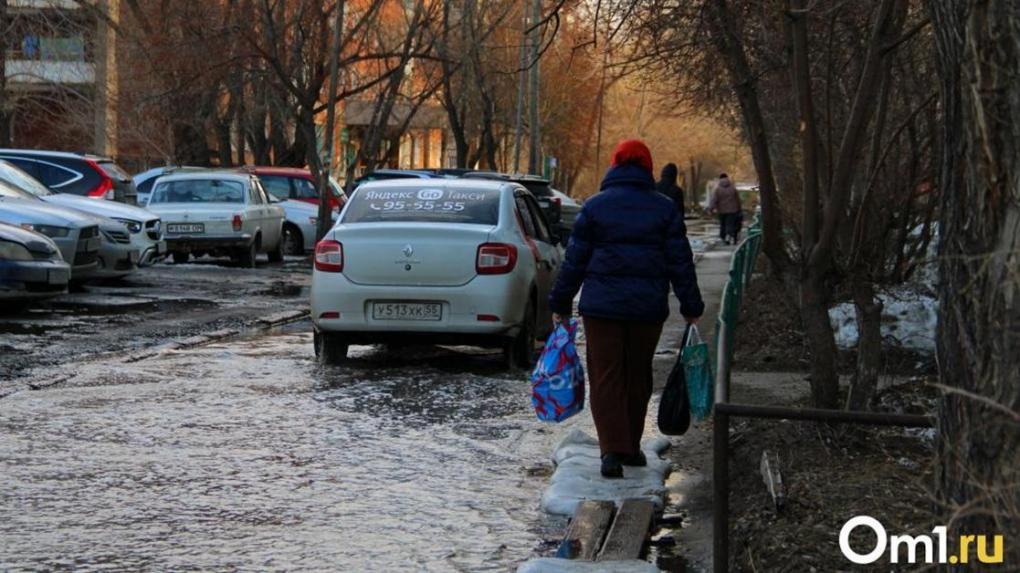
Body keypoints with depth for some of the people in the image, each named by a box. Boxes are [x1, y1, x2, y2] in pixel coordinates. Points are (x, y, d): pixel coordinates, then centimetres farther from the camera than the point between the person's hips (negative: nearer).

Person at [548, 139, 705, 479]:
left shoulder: (595, 206, -1)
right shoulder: (664, 208, 3)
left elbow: (575, 260, 0)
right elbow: (680, 262, 3)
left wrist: (561, 304, 8)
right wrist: (691, 307, 9)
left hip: (602, 306, -2)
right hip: (648, 307, 2)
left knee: (606, 377, 1)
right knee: (638, 377, 14)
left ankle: (613, 450, -11)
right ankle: (631, 448, 23)